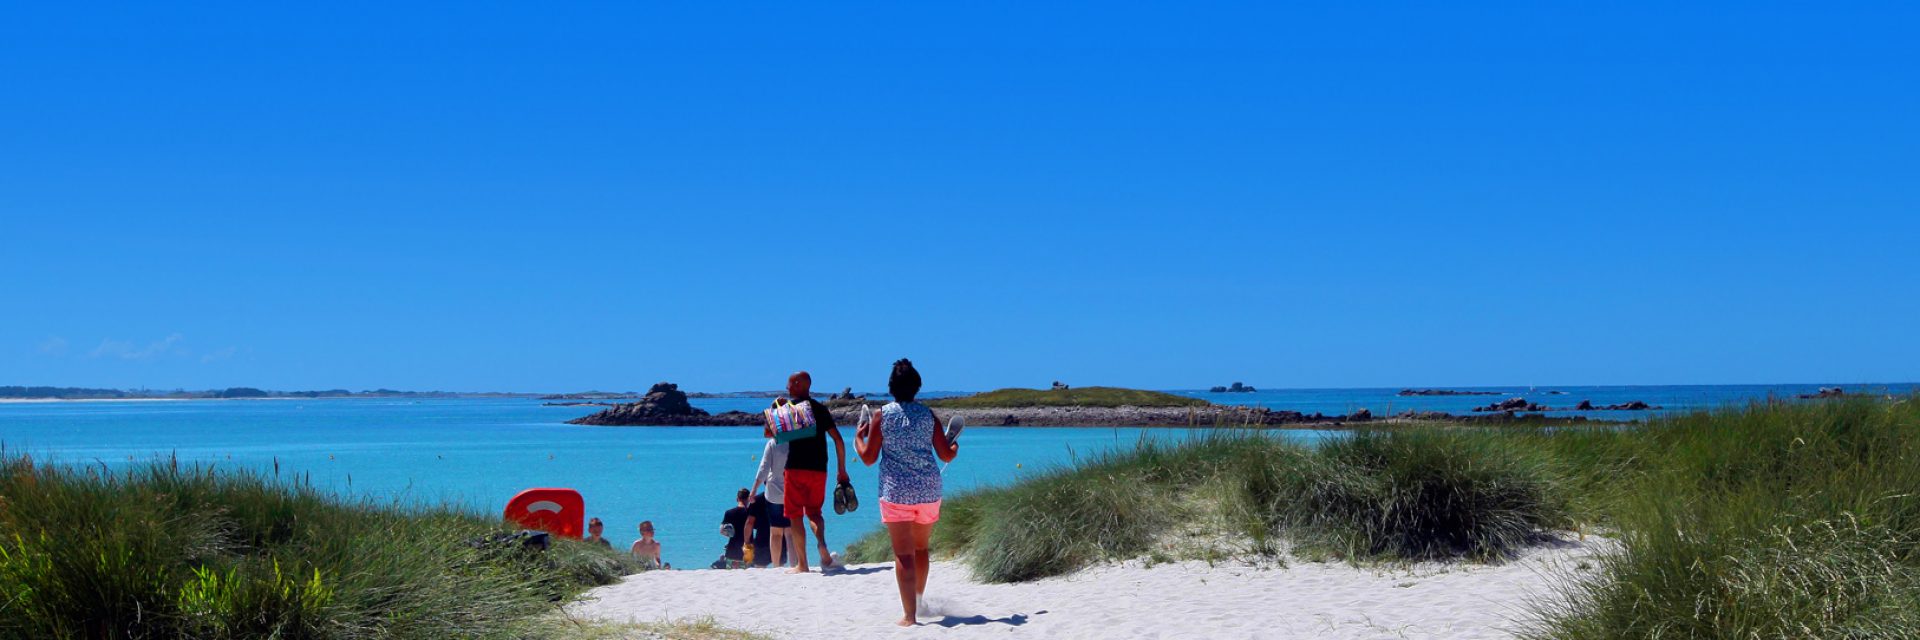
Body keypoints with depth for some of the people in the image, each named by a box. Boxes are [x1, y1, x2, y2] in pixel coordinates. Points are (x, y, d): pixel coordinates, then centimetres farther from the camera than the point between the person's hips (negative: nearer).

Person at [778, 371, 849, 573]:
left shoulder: (789, 406, -1)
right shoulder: (821, 408, 11)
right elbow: (838, 439, 7)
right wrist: (842, 470, 12)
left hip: (796, 468, -4)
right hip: (819, 469, 4)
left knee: (795, 515, 3)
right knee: (814, 511, 18)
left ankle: (802, 564, 0)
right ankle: (822, 546, -11)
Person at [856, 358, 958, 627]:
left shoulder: (882, 416, -4)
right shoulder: (928, 415, 2)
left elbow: (868, 458, -3)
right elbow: (946, 455, 3)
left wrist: (858, 437, 16)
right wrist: (955, 446, 25)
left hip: (896, 492, -3)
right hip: (928, 491, 3)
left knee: (904, 555, -3)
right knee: (921, 548, 22)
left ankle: (910, 616, -7)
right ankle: (919, 600, 35)